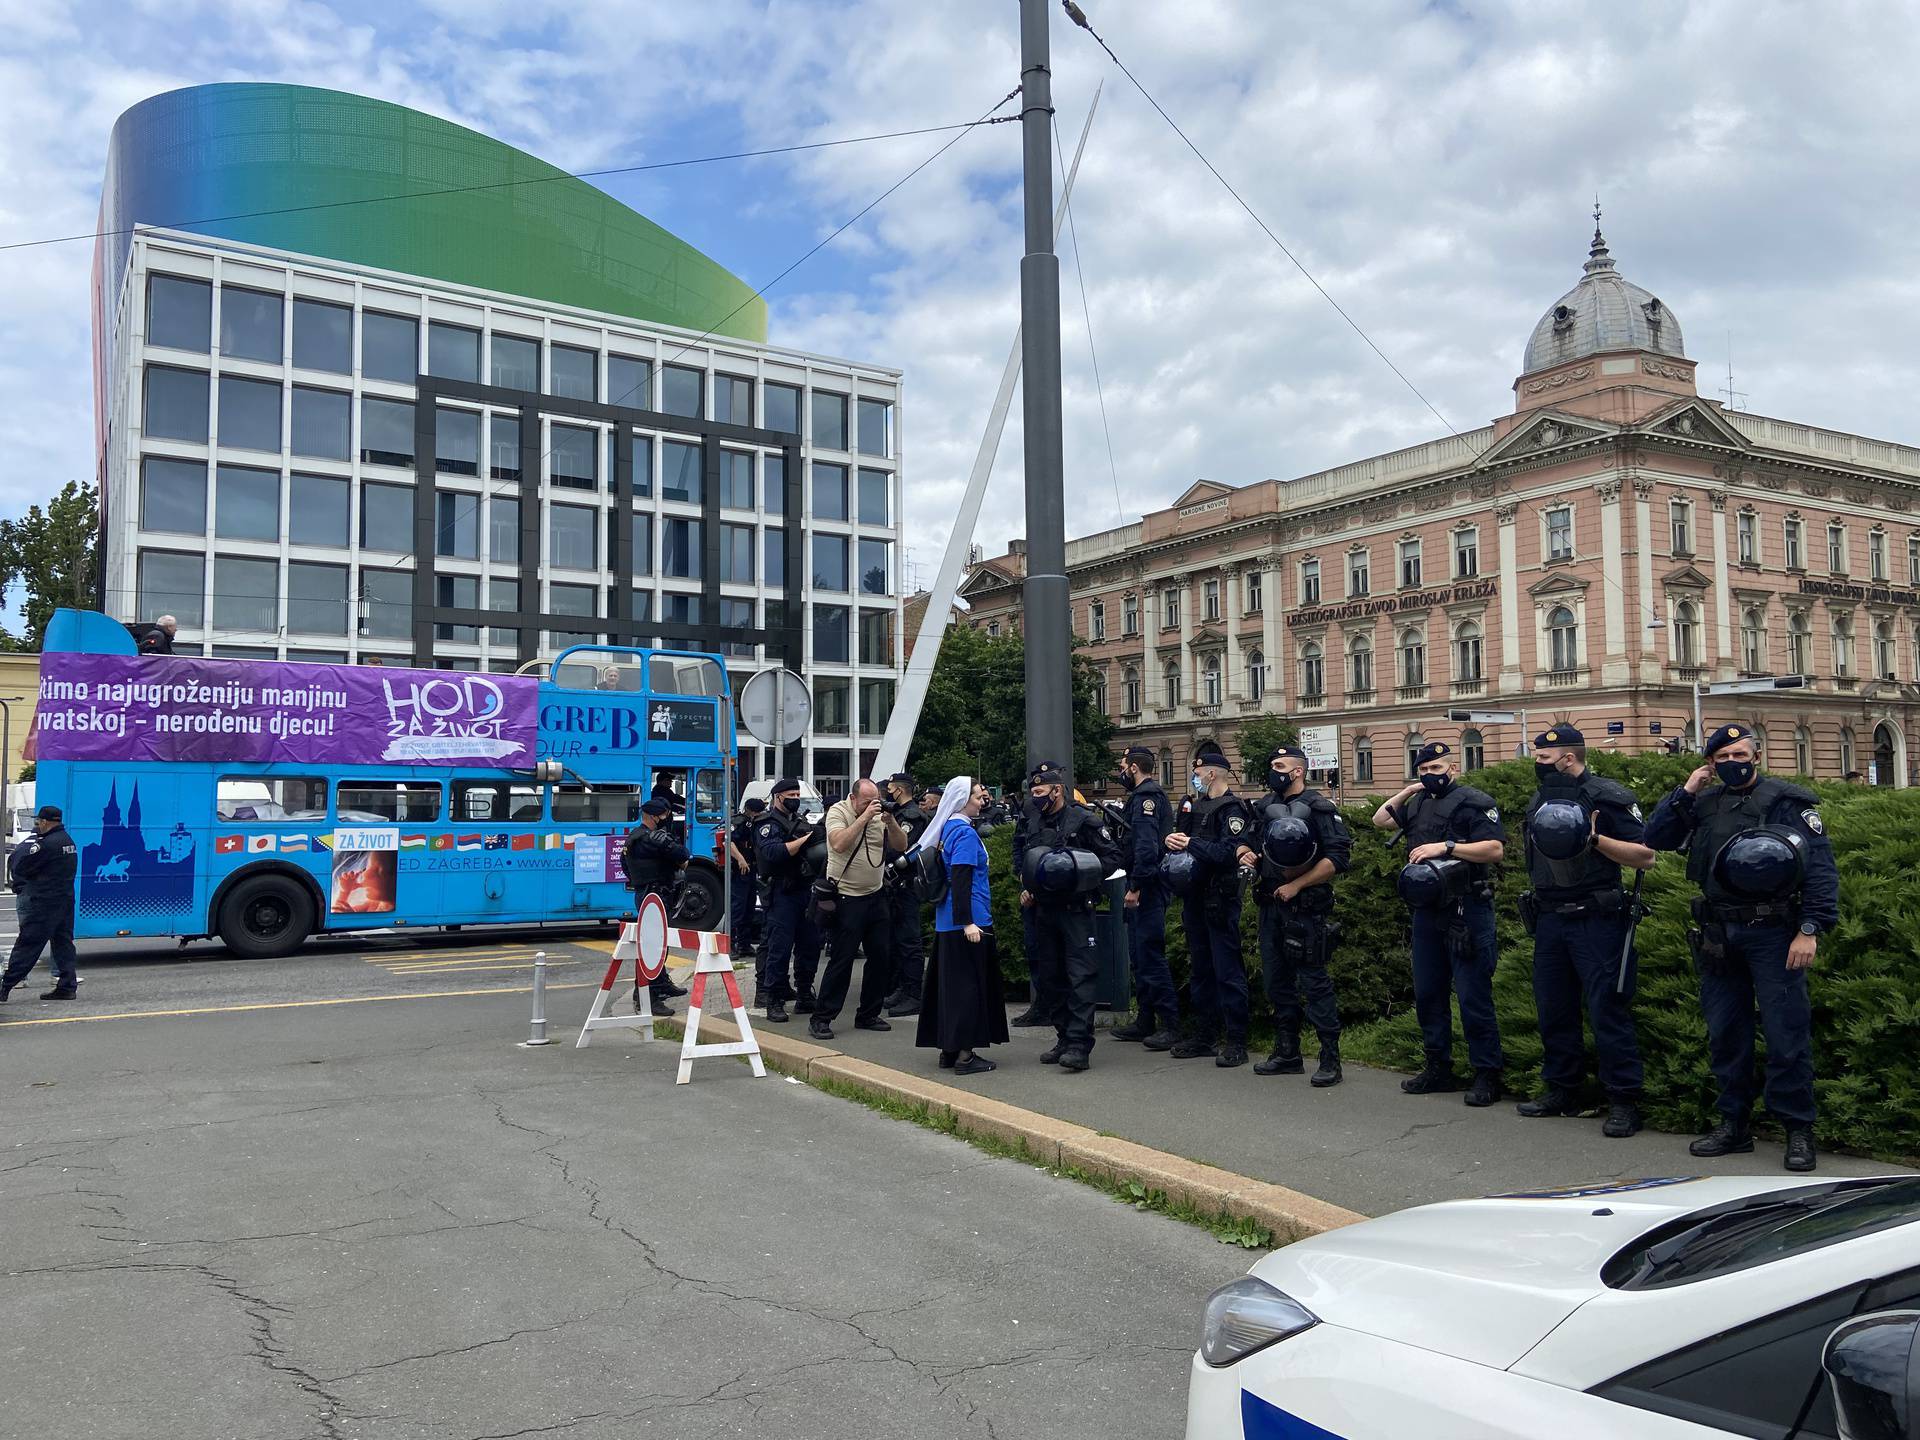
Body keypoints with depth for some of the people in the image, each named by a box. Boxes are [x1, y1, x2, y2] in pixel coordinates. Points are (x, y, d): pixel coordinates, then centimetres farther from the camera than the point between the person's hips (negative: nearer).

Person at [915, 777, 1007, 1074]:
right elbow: (960, 880, -22)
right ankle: (964, 1055, 1)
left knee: (950, 982, 13)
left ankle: (949, 1049, 19)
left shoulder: (949, 828, 12)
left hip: (947, 922, 10)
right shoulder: (965, 833, -16)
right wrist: (968, 922, -23)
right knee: (969, 984, -3)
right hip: (967, 922, -10)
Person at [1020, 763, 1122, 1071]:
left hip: (1075, 909, -7)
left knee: (1081, 976, -10)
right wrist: (1025, 889, 13)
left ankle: (1079, 1045, -12)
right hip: (1044, 910, 7)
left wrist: (1083, 874, -16)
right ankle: (1064, 1038, 21)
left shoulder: (1084, 820, -7)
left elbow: (1113, 857, -7)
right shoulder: (1034, 825, 13)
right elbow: (1024, 862, 27)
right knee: (1051, 976, 11)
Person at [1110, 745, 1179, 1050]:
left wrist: (1136, 886, -24)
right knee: (1139, 955, 15)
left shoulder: (1146, 797, -13)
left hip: (1147, 888, -11)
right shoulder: (1148, 795, 19)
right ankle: (1145, 1022, 22)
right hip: (1147, 887, 11)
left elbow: (1146, 845, -24)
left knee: (1150, 955, -9)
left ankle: (1170, 1025, -7)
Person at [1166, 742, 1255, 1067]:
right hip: (1194, 897, 8)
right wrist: (1172, 841, -4)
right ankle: (1205, 1035, 23)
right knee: (1201, 968, 14)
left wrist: (1191, 844, -20)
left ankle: (1236, 1041, 0)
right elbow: (1180, 842, 17)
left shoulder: (1232, 809, -11)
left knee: (1227, 970, -5)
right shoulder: (1192, 805, 15)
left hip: (1220, 899, -8)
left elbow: (1230, 852, -23)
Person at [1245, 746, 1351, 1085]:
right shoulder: (1267, 806, 14)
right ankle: (1287, 1054, 23)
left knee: (1314, 982, -6)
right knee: (1276, 981, 12)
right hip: (1271, 905, 8)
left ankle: (1330, 1060, 1)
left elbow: (1339, 857, -16)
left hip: (1304, 908, -8)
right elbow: (1259, 848, 27)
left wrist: (1296, 885, -16)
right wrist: (1250, 856, 3)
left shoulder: (1318, 808, -8)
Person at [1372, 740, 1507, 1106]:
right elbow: (1380, 820, 20)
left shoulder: (1473, 802, -7)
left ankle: (1487, 1075, 3)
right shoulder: (1418, 804, 16)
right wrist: (1407, 792, 9)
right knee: (1427, 993, 13)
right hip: (1427, 911, 8)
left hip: (1466, 911, -8)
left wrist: (1445, 847, -19)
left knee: (1473, 997, -5)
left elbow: (1495, 849, -15)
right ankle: (1438, 1069, 23)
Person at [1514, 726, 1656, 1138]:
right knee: (1552, 1008, 12)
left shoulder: (1608, 798, -9)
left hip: (1595, 921, -7)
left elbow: (1646, 857, -12)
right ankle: (1560, 1090, 23)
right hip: (1549, 920, 8)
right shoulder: (1539, 802, 14)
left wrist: (1595, 839, -23)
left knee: (1607, 1010, -5)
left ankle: (1623, 1100, 2)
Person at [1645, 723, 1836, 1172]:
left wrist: (1811, 929, -16)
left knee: (1786, 1033, -4)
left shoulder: (1786, 801, -3)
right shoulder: (1704, 804, 12)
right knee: (1725, 1033, 10)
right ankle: (1734, 1124, 20)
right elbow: (1655, 838, 7)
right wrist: (1684, 792, -1)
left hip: (1771, 933, -5)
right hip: (1719, 938, 5)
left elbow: (1820, 868, -7)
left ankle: (1798, 1129, 7)